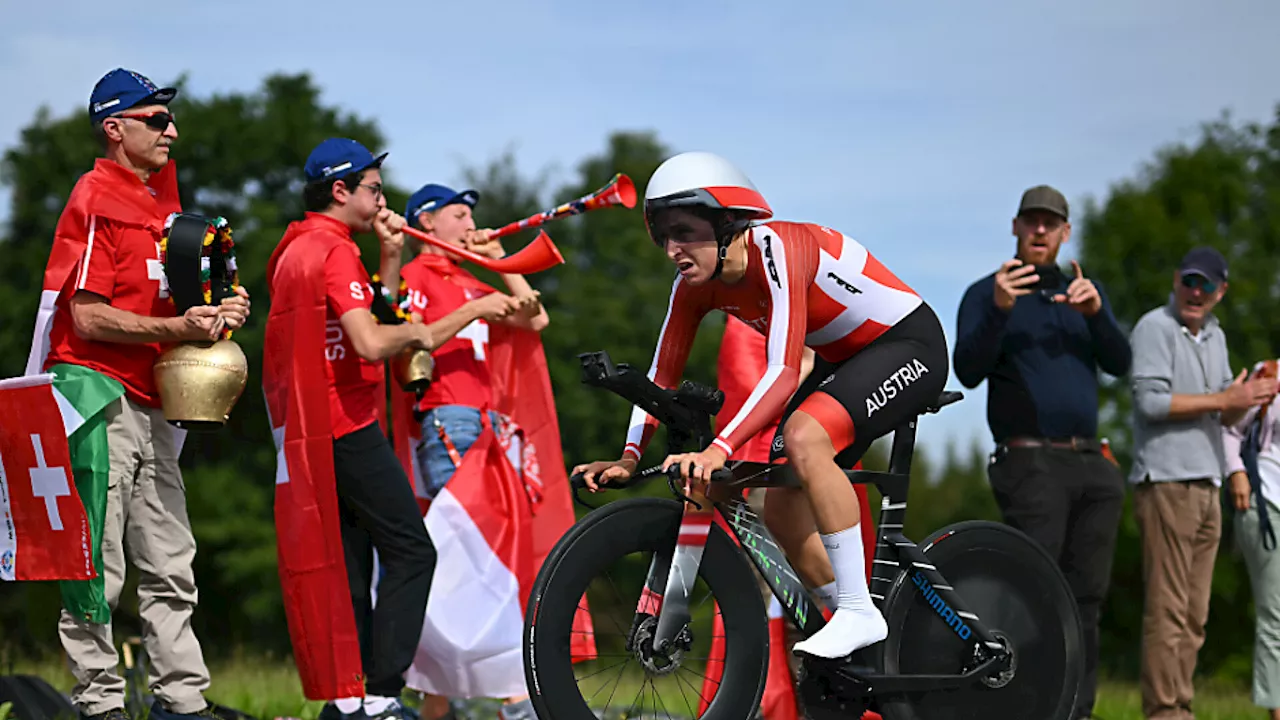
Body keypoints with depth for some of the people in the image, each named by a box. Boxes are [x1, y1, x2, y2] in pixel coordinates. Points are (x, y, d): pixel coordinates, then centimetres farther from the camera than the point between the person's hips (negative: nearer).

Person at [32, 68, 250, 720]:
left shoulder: (161, 201, 18)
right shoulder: (95, 199, -9)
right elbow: (89, 318, -15)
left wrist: (217, 311, 8)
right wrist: (178, 327, -18)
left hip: (150, 403, 9)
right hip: (97, 391, -9)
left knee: (170, 566, 8)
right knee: (97, 564, -6)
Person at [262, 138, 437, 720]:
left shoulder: (294, 250, 18)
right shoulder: (334, 250, -13)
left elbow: (368, 316, 22)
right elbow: (369, 343, -24)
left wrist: (391, 256, 13)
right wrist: (415, 332, -6)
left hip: (304, 430, 10)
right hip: (347, 428, -10)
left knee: (346, 563, 11)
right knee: (411, 553, -7)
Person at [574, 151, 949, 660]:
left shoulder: (775, 249, -31)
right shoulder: (695, 284, -7)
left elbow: (784, 371, -40)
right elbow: (662, 377, -1)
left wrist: (719, 449, -49)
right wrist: (629, 458, -15)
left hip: (908, 343, -9)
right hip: (843, 361, 9)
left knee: (803, 436, -32)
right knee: (782, 511, 1)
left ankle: (859, 612, -25)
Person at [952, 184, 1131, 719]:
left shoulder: (1084, 291, 17)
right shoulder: (985, 294, 3)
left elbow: (1119, 364, 4)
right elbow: (968, 371, -12)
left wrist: (1094, 312, -14)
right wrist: (999, 310, -26)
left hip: (1090, 464, 5)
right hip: (1030, 465, -5)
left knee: (1086, 595, 4)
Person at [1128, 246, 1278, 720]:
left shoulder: (1215, 336, 19)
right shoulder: (1155, 328, -6)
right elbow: (1151, 401, -17)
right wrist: (1223, 400, -15)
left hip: (1206, 486, 8)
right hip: (1166, 483, -8)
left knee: (1194, 616, 8)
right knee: (1166, 611, -10)